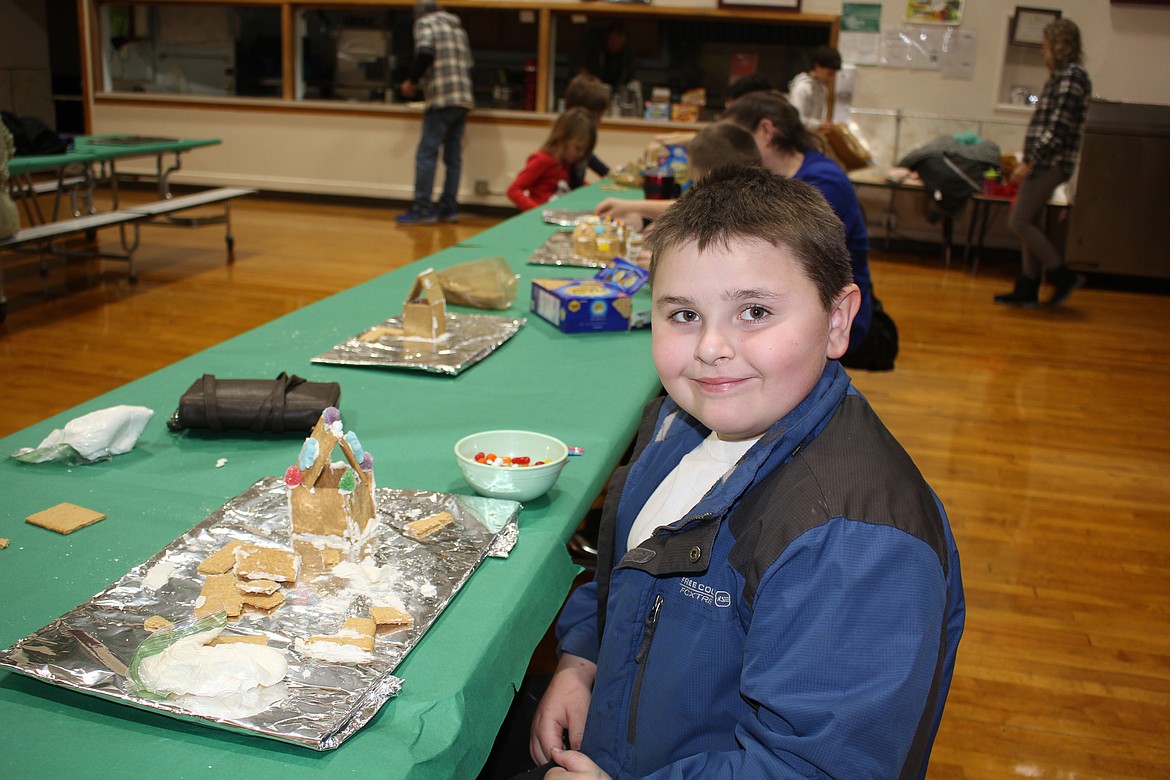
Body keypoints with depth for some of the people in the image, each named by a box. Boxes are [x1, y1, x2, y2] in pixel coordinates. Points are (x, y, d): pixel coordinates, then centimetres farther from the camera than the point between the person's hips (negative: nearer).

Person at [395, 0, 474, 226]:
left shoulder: (425, 23, 3)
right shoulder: (458, 27, 23)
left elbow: (425, 53, -14)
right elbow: (467, 64, 19)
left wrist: (412, 81, -2)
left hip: (441, 99, -7)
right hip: (464, 99, 7)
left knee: (426, 154, -5)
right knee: (453, 156, 8)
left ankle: (423, 209, -8)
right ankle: (449, 207, 10)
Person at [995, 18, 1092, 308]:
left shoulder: (1072, 76, -13)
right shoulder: (1062, 75, 17)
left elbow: (1058, 128, -19)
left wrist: (1029, 162, -20)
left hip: (1050, 163, -10)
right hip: (1044, 163, 10)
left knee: (1018, 223, -9)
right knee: (1029, 224, 11)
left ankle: (1064, 276, -1)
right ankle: (1027, 289, 15)